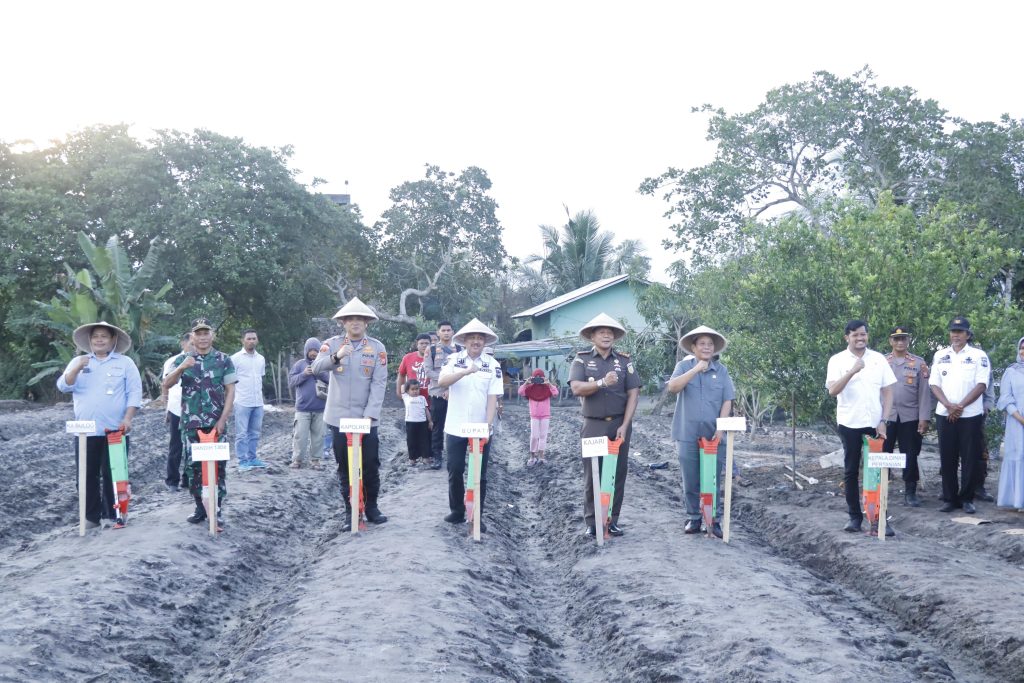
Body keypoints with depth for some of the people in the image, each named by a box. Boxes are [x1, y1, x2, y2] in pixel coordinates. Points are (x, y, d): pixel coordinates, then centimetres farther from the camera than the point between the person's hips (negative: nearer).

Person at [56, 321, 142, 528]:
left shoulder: (125, 363, 5)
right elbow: (63, 387, 1)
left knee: (113, 474, 1)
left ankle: (112, 515, 11)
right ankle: (91, 516, 14)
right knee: (87, 475, 4)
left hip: (115, 430, -2)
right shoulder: (78, 362, 12)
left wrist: (128, 418, -11)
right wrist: (77, 369, -15)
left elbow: (134, 392, 0)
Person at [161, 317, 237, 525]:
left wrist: (222, 419, -10)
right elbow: (166, 385, -6)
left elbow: (230, 391, -1)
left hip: (216, 423, -2)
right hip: (191, 424, 2)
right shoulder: (183, 360, 5)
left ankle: (216, 509, 7)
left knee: (217, 467, -1)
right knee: (193, 467, 5)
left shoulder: (224, 360, 1)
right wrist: (181, 368, -24)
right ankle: (200, 508, 16)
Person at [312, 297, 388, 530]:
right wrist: (336, 357, -35)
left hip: (366, 418, 0)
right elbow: (316, 367, -15)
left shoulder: (377, 348, -1)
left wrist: (370, 415, -14)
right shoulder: (332, 344, 1)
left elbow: (379, 384, -5)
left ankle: (371, 507, 21)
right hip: (339, 418, 0)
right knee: (345, 467, 7)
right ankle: (350, 512, 16)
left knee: (371, 465, 4)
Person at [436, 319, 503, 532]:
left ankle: (477, 517, 13)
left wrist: (488, 427, -14)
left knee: (479, 475, 4)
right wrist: (465, 371, -33)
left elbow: (493, 399, -5)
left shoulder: (493, 365, -1)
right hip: (455, 428, 0)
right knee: (455, 471, 7)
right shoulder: (454, 359, -1)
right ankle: (457, 511, 22)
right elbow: (441, 382, -18)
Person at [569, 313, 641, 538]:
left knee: (617, 474, 3)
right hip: (593, 425, -1)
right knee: (592, 475, 0)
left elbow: (633, 394, 1)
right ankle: (591, 522, 7)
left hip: (619, 424, 1)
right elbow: (576, 388, -12)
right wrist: (602, 383, -27)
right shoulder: (582, 359, 2)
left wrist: (624, 426, -8)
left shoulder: (624, 360, 5)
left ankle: (612, 520, 12)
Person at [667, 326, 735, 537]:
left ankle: (715, 520, 11)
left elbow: (727, 401, 2)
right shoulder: (684, 366, 2)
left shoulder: (722, 370, 5)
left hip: (713, 434, 1)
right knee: (691, 481, 5)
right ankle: (693, 518, 16)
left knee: (714, 480, 4)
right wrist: (696, 369, -22)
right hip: (688, 434, -1)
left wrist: (720, 427, -9)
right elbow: (673, 387, -16)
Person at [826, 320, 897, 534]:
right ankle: (855, 516, 14)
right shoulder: (837, 361, -1)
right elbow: (832, 390, -14)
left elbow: (888, 391, 6)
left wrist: (883, 421, -4)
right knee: (851, 471, 6)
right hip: (849, 424, -1)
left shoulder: (879, 359, 5)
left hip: (875, 424, 1)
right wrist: (852, 371, -25)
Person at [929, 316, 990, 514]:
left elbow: (981, 385, -8)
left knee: (970, 458, 1)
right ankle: (950, 498, 12)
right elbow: (934, 384, 4)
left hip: (971, 415, -2)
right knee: (947, 459, 4)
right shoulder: (940, 355, 8)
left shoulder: (978, 355, 0)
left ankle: (967, 499, 9)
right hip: (944, 415, 3)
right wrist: (948, 405, -11)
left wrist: (961, 406, -15)